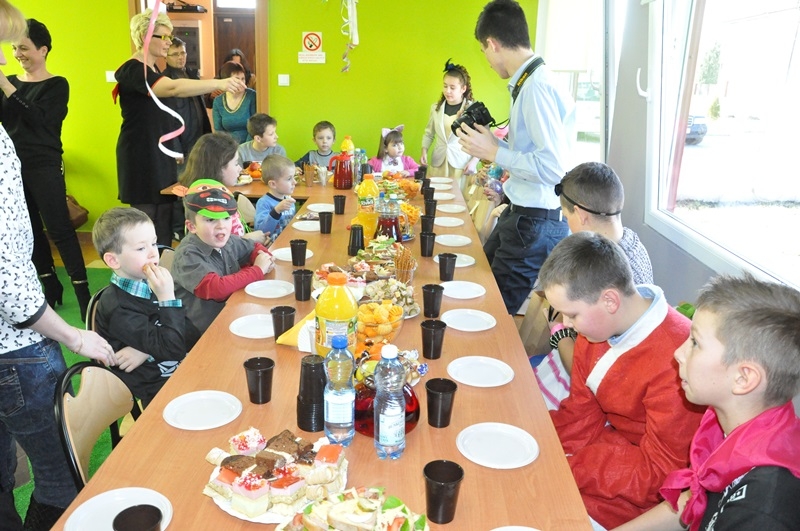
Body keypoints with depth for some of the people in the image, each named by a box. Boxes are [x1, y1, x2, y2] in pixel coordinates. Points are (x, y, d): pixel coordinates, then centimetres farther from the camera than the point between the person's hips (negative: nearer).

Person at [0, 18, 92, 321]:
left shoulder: (57, 85, -3)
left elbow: (38, 119, -17)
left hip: (45, 167, -5)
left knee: (59, 228, -8)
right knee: (29, 229, 9)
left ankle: (82, 291, -4)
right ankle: (50, 287, 20)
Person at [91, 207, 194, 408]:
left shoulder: (149, 285, 1)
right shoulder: (119, 308, -18)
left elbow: (193, 336, -3)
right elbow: (172, 349, -22)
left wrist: (148, 350, -17)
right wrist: (167, 299, -25)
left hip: (177, 372, 6)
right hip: (157, 393, -6)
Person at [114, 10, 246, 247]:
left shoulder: (154, 70, 15)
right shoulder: (133, 70, -16)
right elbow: (173, 88, -35)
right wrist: (219, 83, -39)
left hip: (161, 156, 9)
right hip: (142, 159, -9)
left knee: (164, 224, 8)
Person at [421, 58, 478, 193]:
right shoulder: (435, 108, 8)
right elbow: (429, 133, 18)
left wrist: (474, 161, -11)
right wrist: (424, 151, 2)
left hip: (461, 165, -4)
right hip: (438, 164, 4)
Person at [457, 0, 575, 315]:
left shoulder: (537, 87, -20)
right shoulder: (528, 83, 9)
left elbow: (553, 167, -26)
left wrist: (494, 152, -19)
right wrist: (490, 144, 14)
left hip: (536, 223, -10)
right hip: (521, 214, 10)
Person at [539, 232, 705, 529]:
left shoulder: (674, 362, -31)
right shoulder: (597, 326, -6)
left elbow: (661, 474, -23)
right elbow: (582, 415, 2)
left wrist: (567, 467, -26)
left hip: (646, 497, -7)